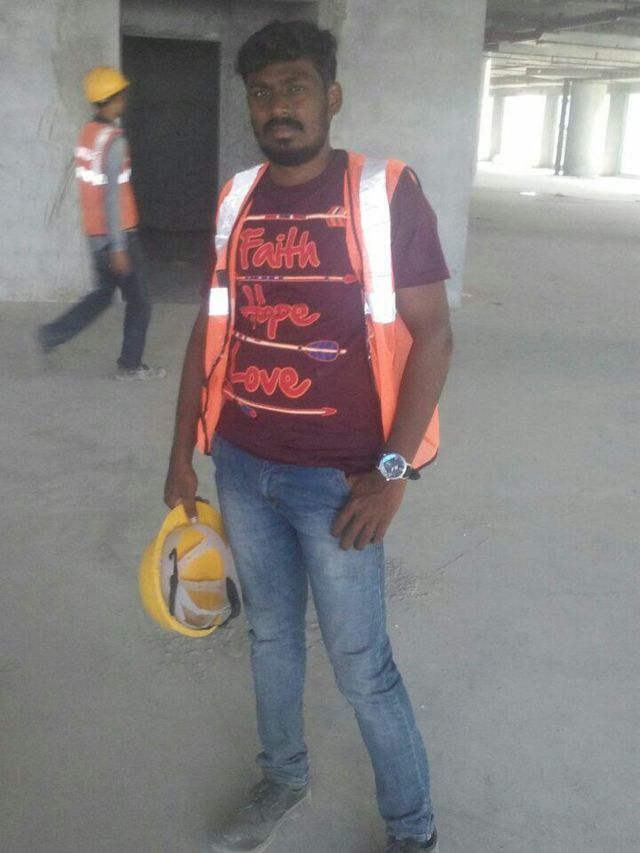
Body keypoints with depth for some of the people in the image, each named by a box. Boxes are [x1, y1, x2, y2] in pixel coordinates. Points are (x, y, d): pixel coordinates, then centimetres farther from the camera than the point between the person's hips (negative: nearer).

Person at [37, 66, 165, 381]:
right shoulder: (113, 140, -18)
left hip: (95, 234, 8)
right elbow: (112, 197, -21)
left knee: (103, 294, 21)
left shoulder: (87, 133, 8)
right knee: (139, 302, 6)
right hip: (118, 235, -8)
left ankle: (52, 333, 13)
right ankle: (130, 365, 14)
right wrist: (118, 246, -20)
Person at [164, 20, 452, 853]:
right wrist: (183, 450, 11)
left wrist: (392, 470, -16)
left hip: (336, 481, -5)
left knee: (362, 665, 5)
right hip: (241, 468, 5)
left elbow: (432, 334, -11)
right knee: (270, 633, 21)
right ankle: (283, 778, 44)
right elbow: (210, 331, 11)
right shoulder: (236, 200, 5)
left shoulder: (387, 194, -10)